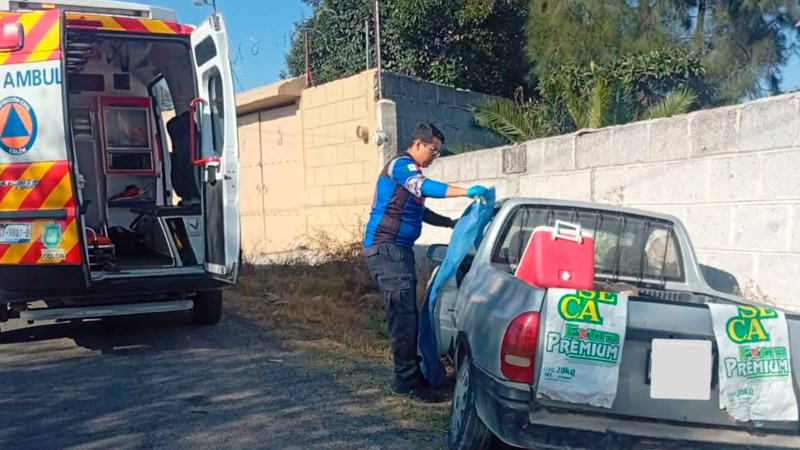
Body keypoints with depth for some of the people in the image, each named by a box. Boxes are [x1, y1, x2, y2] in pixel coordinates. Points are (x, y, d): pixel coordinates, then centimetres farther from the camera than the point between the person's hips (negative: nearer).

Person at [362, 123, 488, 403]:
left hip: (398, 249, 10)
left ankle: (410, 374, 18)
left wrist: (450, 223, 26)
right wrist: (467, 192, -36)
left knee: (407, 314, 10)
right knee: (403, 315, -12)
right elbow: (424, 187, -29)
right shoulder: (400, 165, -8)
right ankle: (408, 381, -9)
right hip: (385, 248, -10)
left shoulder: (410, 171, 23)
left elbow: (419, 211, 34)